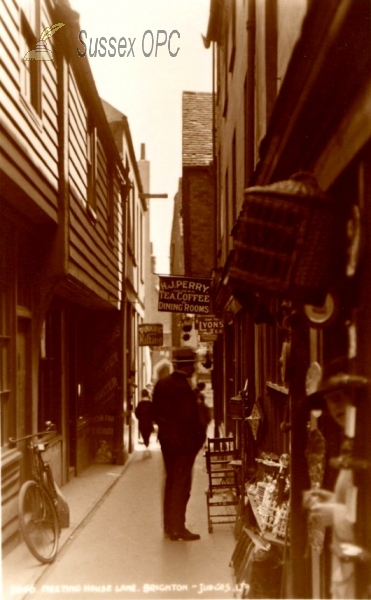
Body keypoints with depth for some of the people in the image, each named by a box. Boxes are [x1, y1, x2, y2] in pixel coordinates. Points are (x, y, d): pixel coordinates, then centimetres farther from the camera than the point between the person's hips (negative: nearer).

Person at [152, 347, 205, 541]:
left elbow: (156, 413, 10)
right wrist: (199, 437, -7)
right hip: (184, 440, -8)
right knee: (181, 483, 0)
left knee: (170, 481, 16)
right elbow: (190, 418, -20)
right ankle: (178, 528, 5)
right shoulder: (183, 388, -21)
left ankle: (169, 527, 23)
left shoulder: (161, 384, 5)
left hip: (165, 438, 8)